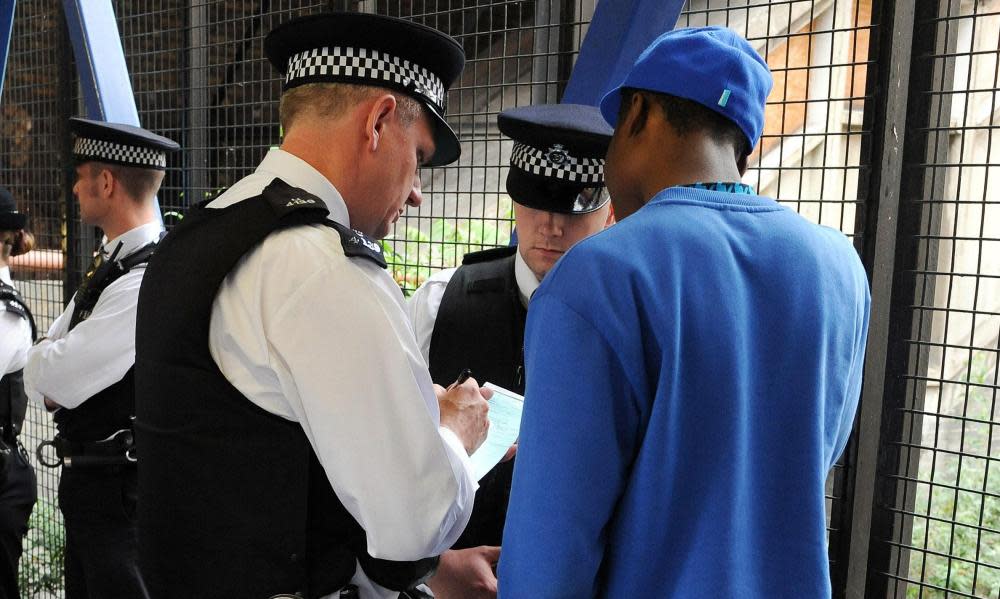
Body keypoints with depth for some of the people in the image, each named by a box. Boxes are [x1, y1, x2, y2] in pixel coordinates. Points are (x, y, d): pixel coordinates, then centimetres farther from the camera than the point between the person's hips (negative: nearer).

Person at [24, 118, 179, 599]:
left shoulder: (146, 282, -25)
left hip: (121, 491, -9)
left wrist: (46, 372, -2)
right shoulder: (109, 264, 7)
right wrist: (56, 376, -9)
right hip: (87, 485, 9)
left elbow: (51, 376, -21)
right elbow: (40, 370, 10)